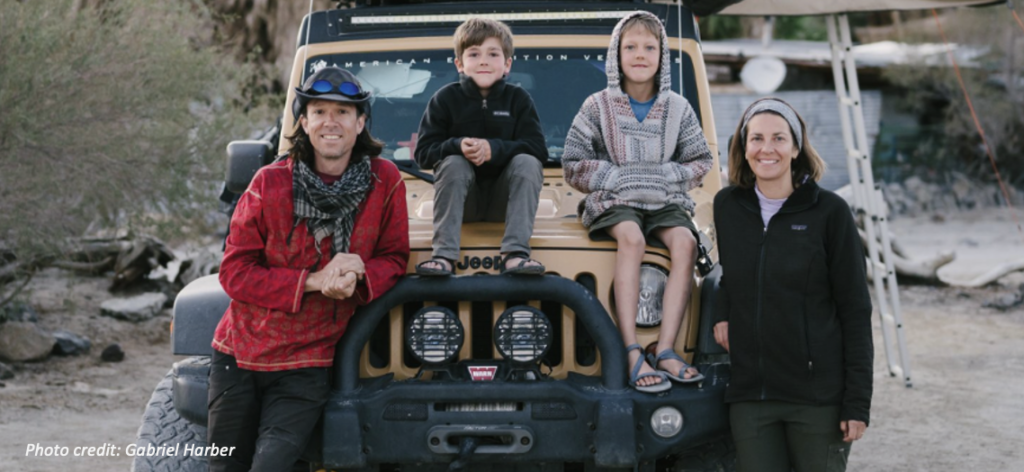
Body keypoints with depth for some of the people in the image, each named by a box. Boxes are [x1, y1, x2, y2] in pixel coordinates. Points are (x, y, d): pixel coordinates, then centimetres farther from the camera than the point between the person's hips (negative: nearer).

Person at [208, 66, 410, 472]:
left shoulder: (385, 182, -5)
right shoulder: (270, 183, -8)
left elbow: (394, 258, 4)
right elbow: (234, 272, -7)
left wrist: (356, 279, -19)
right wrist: (312, 281, -19)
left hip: (306, 366, -1)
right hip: (239, 359, 1)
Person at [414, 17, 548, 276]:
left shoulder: (518, 99, 0)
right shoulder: (445, 99, -1)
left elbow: (538, 150, -11)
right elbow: (423, 153, -7)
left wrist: (494, 149, -26)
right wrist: (458, 146, -27)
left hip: (503, 201, 0)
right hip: (463, 200, 0)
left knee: (527, 162, -25)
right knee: (453, 163, -28)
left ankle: (516, 254, -36)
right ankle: (444, 255, -36)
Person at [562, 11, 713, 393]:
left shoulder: (678, 109, 9)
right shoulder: (598, 107, 3)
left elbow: (701, 162, 13)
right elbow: (574, 165, 2)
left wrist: (667, 176, -6)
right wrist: (617, 178, -12)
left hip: (665, 202, 3)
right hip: (614, 203, -3)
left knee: (684, 241, -30)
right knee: (631, 238, -36)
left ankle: (665, 350, -32)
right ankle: (632, 354, -41)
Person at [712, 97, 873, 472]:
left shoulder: (830, 212, -5)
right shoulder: (727, 207, 6)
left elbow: (855, 310, -5)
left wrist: (858, 401, -10)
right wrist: (724, 312, 7)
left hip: (818, 397, -3)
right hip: (749, 395, 3)